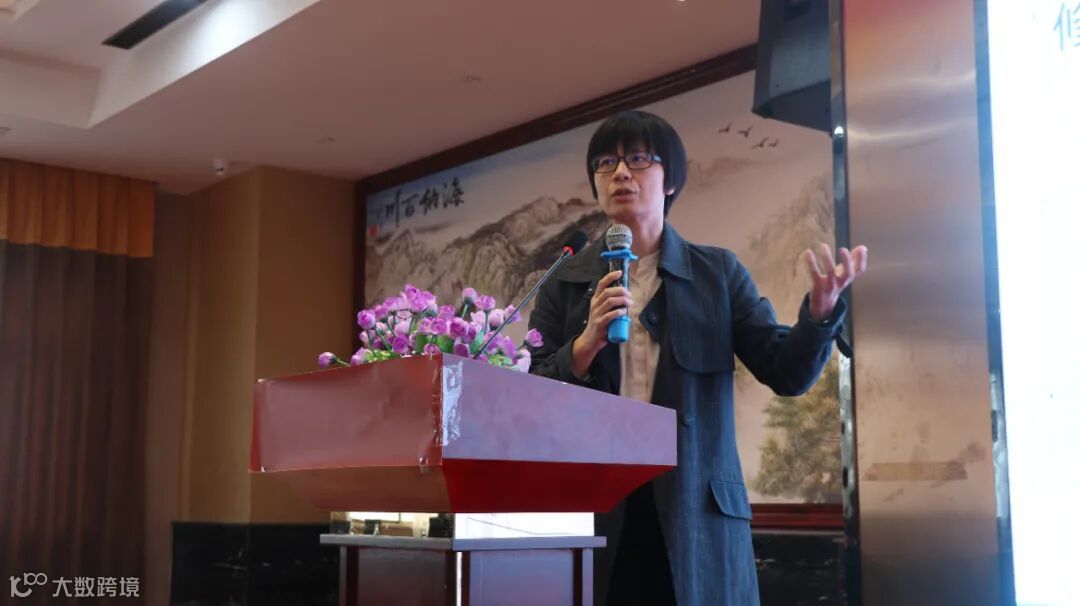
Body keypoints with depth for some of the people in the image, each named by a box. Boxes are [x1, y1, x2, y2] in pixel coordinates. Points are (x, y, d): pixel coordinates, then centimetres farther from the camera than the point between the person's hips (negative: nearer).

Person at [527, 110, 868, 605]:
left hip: (697, 510, 0)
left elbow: (786, 372, 0)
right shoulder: (566, 283, 8)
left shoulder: (718, 273, 7)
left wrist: (821, 308, -19)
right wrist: (588, 343, -14)